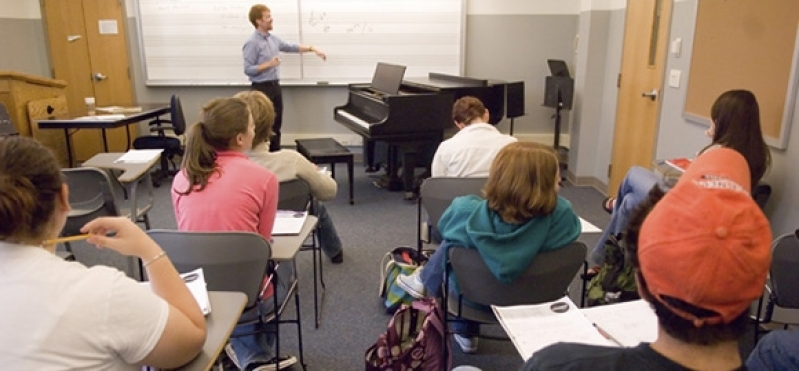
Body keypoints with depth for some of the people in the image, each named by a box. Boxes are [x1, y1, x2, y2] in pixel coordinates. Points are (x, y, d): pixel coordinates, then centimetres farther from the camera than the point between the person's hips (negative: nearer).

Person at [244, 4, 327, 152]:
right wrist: (268, 64, -23)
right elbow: (248, 69, -17)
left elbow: (291, 47, 20)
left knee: (276, 124, 14)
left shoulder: (273, 38, 8)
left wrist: (312, 48, 12)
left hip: (275, 86, 8)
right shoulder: (252, 42, -14)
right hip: (262, 88, -8)